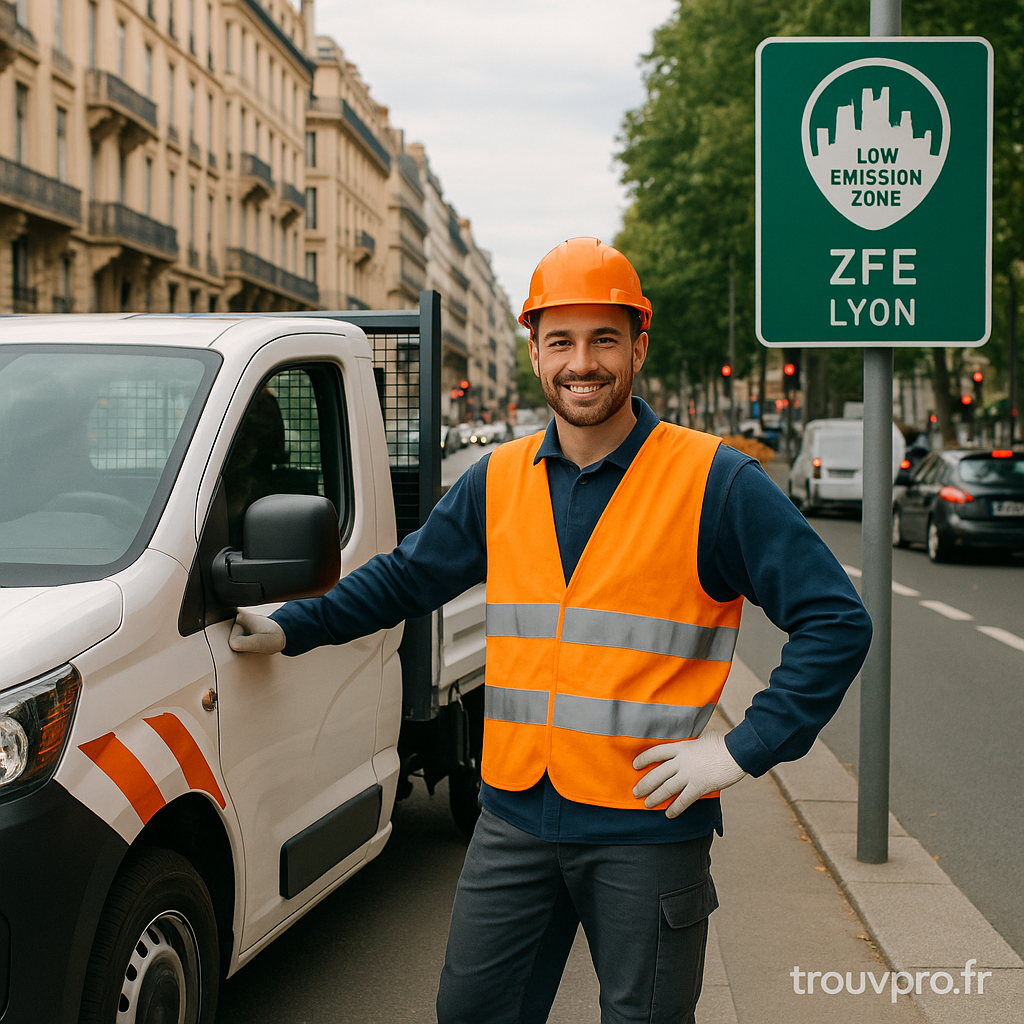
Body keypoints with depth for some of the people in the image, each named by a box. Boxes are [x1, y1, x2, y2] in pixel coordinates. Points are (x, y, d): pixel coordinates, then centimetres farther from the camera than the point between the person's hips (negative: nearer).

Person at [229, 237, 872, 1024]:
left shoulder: (715, 482, -8)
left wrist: (745, 751, -14)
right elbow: (404, 577, 22)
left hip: (648, 833, -4)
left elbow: (837, 621, -9)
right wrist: (291, 628, 17)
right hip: (514, 819, 4)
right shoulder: (499, 481, 7)